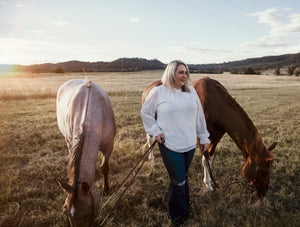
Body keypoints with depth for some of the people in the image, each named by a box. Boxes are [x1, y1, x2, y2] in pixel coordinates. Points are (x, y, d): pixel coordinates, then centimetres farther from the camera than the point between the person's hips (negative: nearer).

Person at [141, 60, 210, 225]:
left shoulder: (192, 91, 4)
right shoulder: (158, 91, -8)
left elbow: (199, 116, 9)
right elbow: (145, 113, 2)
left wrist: (204, 137, 11)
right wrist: (155, 131, -8)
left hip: (190, 144, 4)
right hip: (170, 145, -4)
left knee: (183, 176, 20)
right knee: (178, 180, 4)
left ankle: (184, 204, 44)